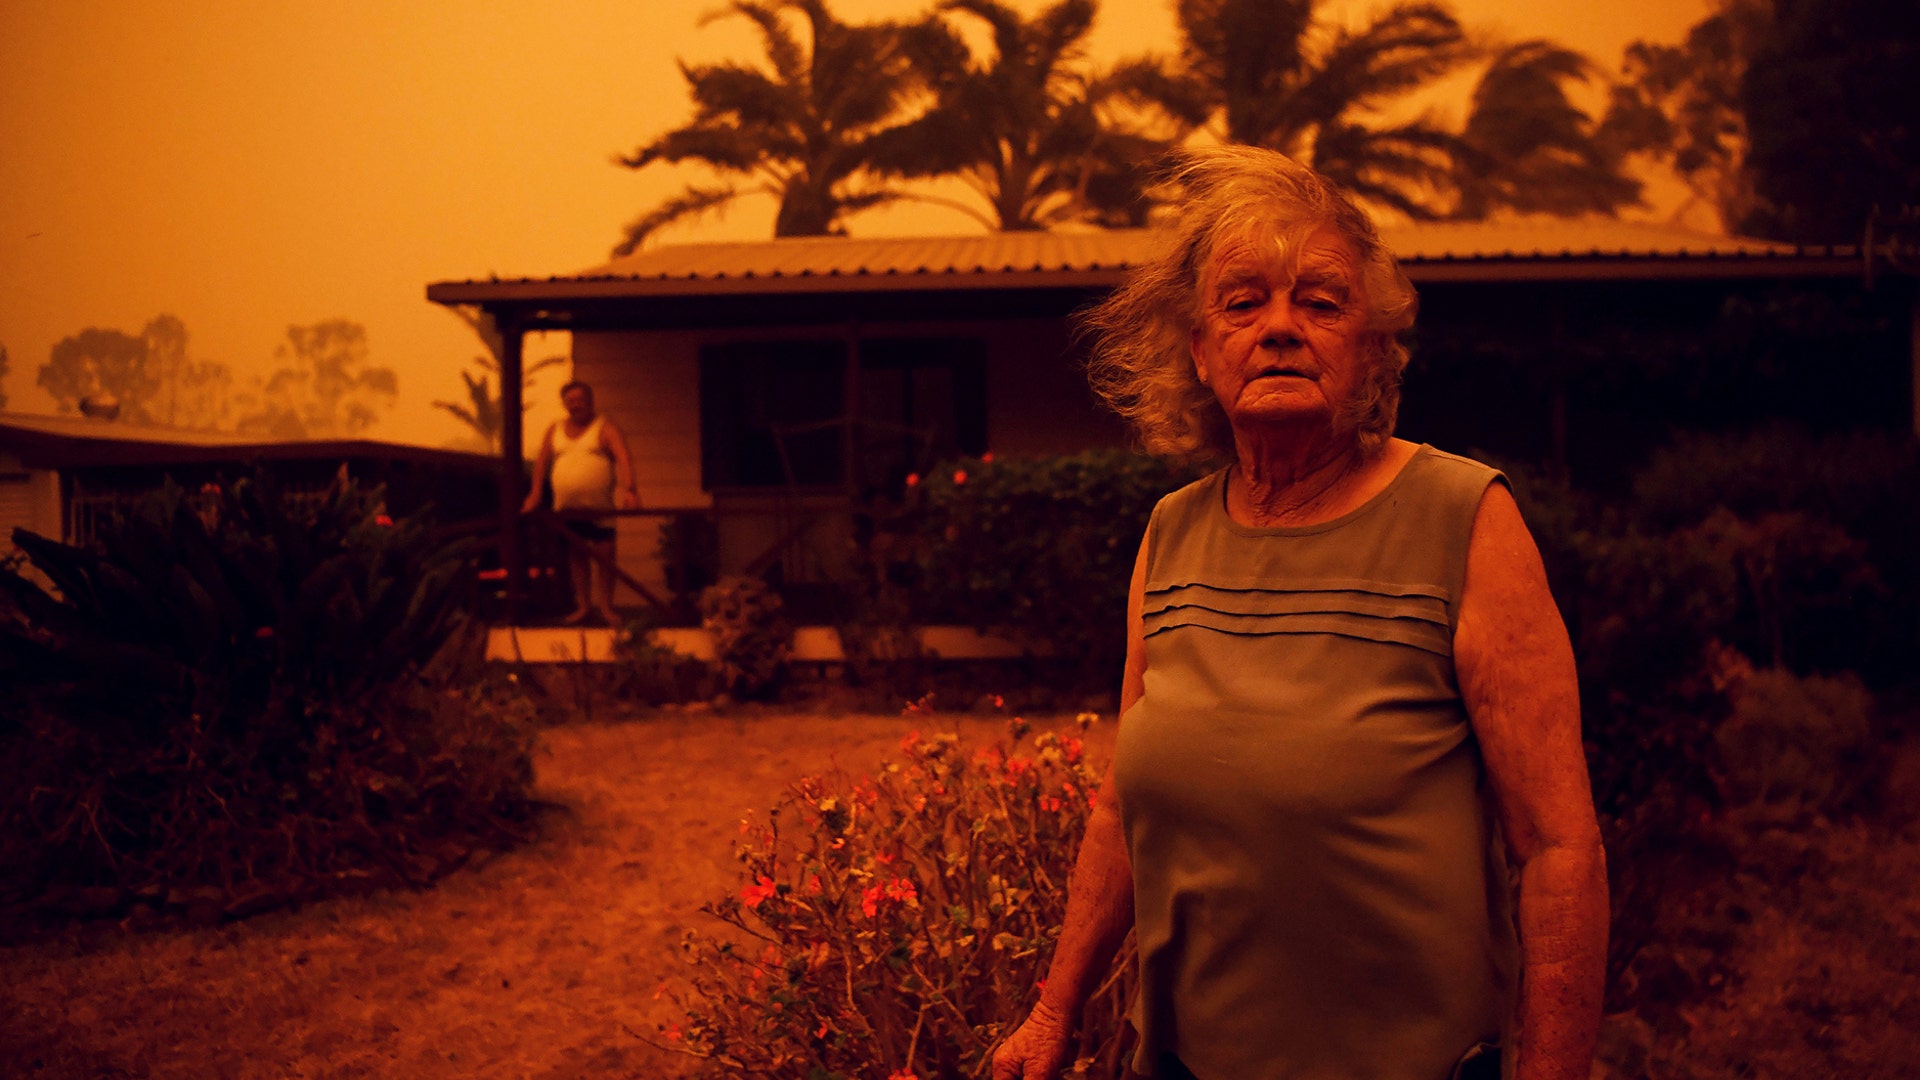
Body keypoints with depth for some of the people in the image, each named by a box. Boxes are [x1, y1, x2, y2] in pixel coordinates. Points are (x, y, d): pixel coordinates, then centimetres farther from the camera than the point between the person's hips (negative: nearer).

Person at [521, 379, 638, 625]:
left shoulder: (605, 428, -1)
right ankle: (583, 606, 17)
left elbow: (624, 457, -15)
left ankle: (605, 607, 3)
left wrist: (629, 489, -30)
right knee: (576, 557, 9)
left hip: (599, 507, -4)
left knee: (603, 558, -5)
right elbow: (542, 463, 17)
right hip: (565, 508, 4)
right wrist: (535, 495, 8)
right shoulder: (555, 430, 15)